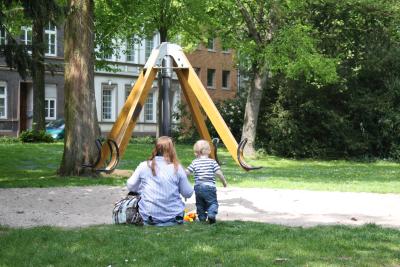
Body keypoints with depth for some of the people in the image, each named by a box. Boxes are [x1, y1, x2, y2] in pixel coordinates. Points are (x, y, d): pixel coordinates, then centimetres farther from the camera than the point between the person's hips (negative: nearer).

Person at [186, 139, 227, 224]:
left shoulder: (194, 162, 3)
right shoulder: (212, 162, -1)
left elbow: (186, 172, 2)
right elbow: (219, 173, -5)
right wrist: (224, 182, 9)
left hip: (198, 187, 3)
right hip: (209, 186, -2)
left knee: (200, 203, 17)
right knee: (213, 202, 1)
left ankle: (202, 217, 12)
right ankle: (211, 214, -23)